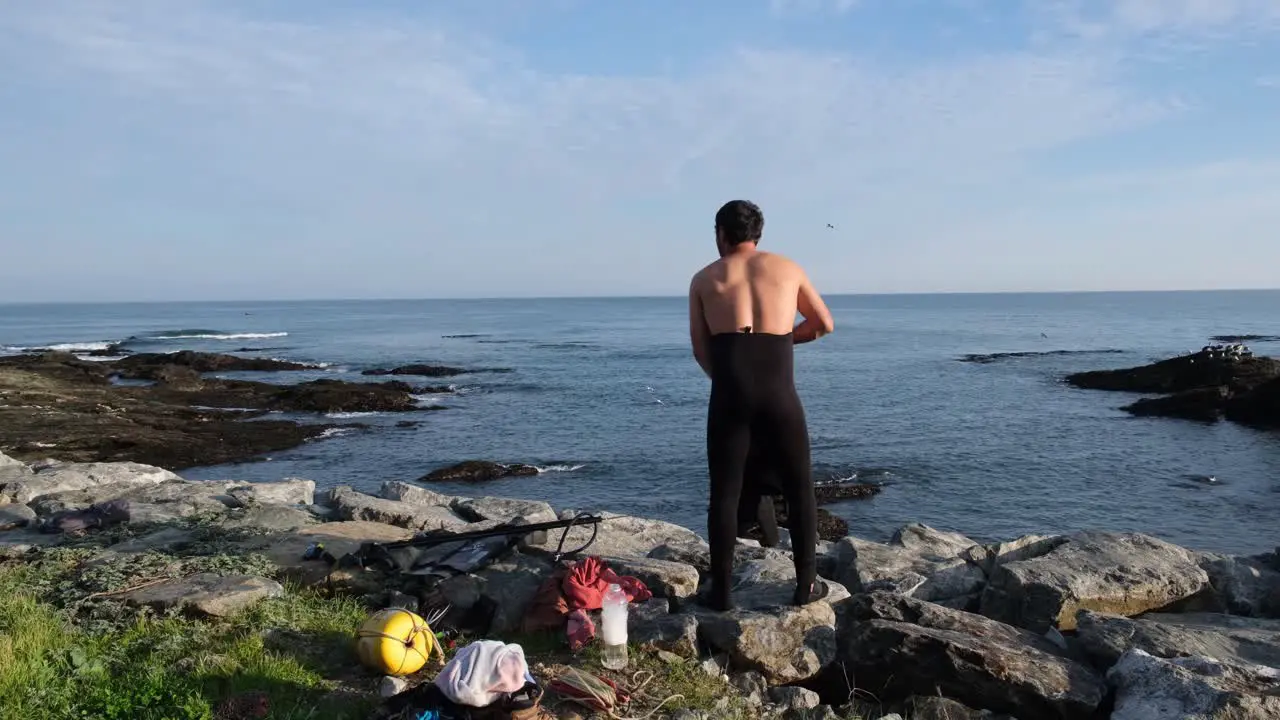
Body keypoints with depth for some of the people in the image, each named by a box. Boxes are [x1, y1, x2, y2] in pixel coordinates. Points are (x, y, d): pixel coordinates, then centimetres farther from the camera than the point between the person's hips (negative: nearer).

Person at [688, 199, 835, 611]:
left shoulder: (704, 279, 14)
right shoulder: (787, 268, 15)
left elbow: (701, 351, 10)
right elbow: (825, 324, 22)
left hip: (729, 392, 0)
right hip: (778, 393, 0)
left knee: (725, 493, 8)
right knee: (799, 488, 14)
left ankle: (721, 590, 12)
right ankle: (806, 584, 18)